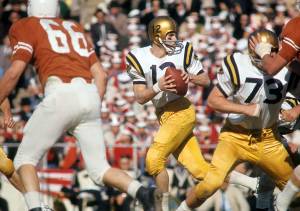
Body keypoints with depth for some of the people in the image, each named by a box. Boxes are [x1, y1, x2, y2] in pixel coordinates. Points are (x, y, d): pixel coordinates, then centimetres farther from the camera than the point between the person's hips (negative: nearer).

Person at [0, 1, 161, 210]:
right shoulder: (74, 28, 29)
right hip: (91, 96, 5)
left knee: (25, 159, 8)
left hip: (61, 95, -5)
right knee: (99, 169, 11)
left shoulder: (25, 27, 12)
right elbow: (100, 75, 23)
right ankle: (143, 192, -14)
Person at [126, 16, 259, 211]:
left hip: (182, 112, -4)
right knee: (200, 170, 1)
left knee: (154, 159, -20)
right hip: (164, 117, 4)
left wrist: (190, 76, -15)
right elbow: (140, 98, -2)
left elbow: (206, 80, 5)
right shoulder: (140, 58, 0)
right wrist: (158, 87, -21)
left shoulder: (183, 51, -3)